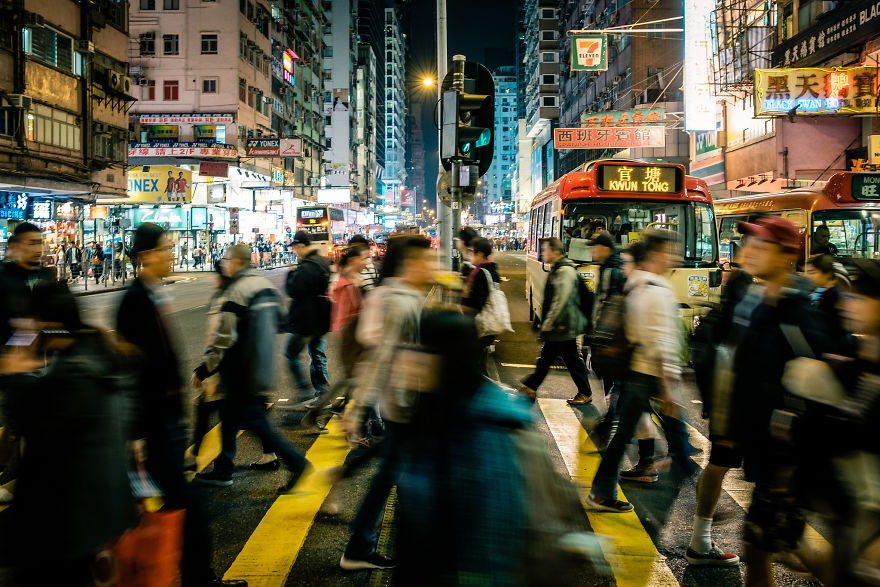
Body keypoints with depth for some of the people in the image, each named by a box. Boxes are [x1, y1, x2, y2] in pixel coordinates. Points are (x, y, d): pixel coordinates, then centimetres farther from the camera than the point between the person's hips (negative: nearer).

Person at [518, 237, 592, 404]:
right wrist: (547, 322, 20)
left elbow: (561, 300, -24)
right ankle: (531, 387, 24)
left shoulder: (565, 271, -19)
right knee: (546, 357, 16)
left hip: (564, 327, -10)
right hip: (557, 327, 10)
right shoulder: (557, 269, 13)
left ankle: (585, 393, 12)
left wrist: (549, 322, -19)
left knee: (572, 359, 0)